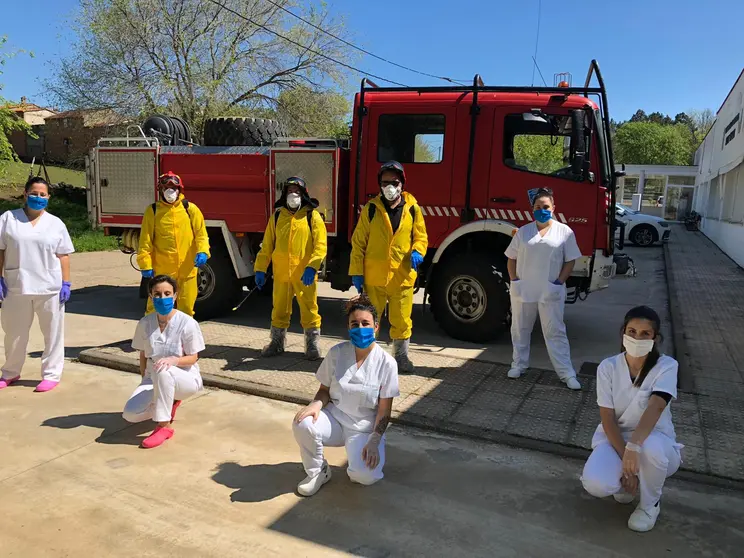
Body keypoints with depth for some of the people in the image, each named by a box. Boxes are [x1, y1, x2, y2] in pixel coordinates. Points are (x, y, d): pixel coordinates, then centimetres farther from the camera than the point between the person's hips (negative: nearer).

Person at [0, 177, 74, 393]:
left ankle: (51, 374, 16)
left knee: (52, 333, 4)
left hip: (50, 288, -1)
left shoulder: (56, 223, 5)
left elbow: (63, 256, 3)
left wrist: (66, 283, -3)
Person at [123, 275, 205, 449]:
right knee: (130, 414, -17)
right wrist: (145, 382, 1)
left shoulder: (187, 323, -15)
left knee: (162, 372, -39)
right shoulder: (145, 323, -3)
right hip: (153, 379, 5)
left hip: (186, 378, -5)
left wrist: (173, 360, -29)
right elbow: (143, 356, 8)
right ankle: (170, 403, 13)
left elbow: (193, 358, -10)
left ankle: (164, 426, -24)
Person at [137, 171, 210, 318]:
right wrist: (145, 265, -6)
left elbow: (201, 233, 2)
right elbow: (145, 241, 1)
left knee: (186, 307, 11)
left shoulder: (190, 209, 3)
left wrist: (202, 251, -16)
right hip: (161, 270, -1)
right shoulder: (152, 211, 2)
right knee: (155, 307, 5)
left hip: (187, 269, 1)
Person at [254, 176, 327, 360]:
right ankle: (277, 342, 28)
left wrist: (312, 267, -21)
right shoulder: (277, 216, 9)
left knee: (309, 309, 1)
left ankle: (312, 344, 14)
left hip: (304, 273, -3)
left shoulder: (312, 216, -1)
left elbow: (321, 245, -8)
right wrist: (260, 269, 4)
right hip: (281, 272, 3)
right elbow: (267, 245, 10)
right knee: (279, 309, 13)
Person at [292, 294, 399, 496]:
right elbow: (325, 389, 3)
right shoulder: (336, 353, -5)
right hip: (334, 419, 2)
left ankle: (358, 463, 11)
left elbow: (384, 410, -8)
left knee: (365, 476, -28)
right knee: (302, 424, -29)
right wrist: (317, 404, -20)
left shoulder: (386, 363, -12)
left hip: (364, 428, -2)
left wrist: (374, 442, -19)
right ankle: (318, 472, -2)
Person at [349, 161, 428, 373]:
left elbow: (421, 237, 10)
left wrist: (417, 252, -13)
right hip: (373, 276, -1)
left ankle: (401, 357, 27)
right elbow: (358, 242, 1)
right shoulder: (371, 209, 0)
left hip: (402, 276, 1)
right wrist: (356, 272, -3)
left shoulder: (412, 208, 3)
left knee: (401, 320, 9)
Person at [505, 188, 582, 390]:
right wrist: (514, 280, -3)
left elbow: (570, 261, 0)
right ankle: (519, 364, 28)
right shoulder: (523, 231, 5)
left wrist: (559, 282, -10)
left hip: (550, 293, -2)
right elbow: (512, 258, 8)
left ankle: (567, 373, 5)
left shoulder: (564, 232, -1)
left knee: (555, 332, 1)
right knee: (520, 329, 13)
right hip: (523, 290, 3)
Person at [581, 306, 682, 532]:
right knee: (595, 485, -29)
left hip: (653, 438, -1)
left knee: (651, 449, -40)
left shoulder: (666, 366, -14)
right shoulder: (608, 367, -9)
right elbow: (607, 418, -13)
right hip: (614, 437, 1)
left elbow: (656, 407, -31)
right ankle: (627, 481, 11)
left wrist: (634, 446, -46)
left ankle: (650, 504, -5)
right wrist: (626, 463, -24)